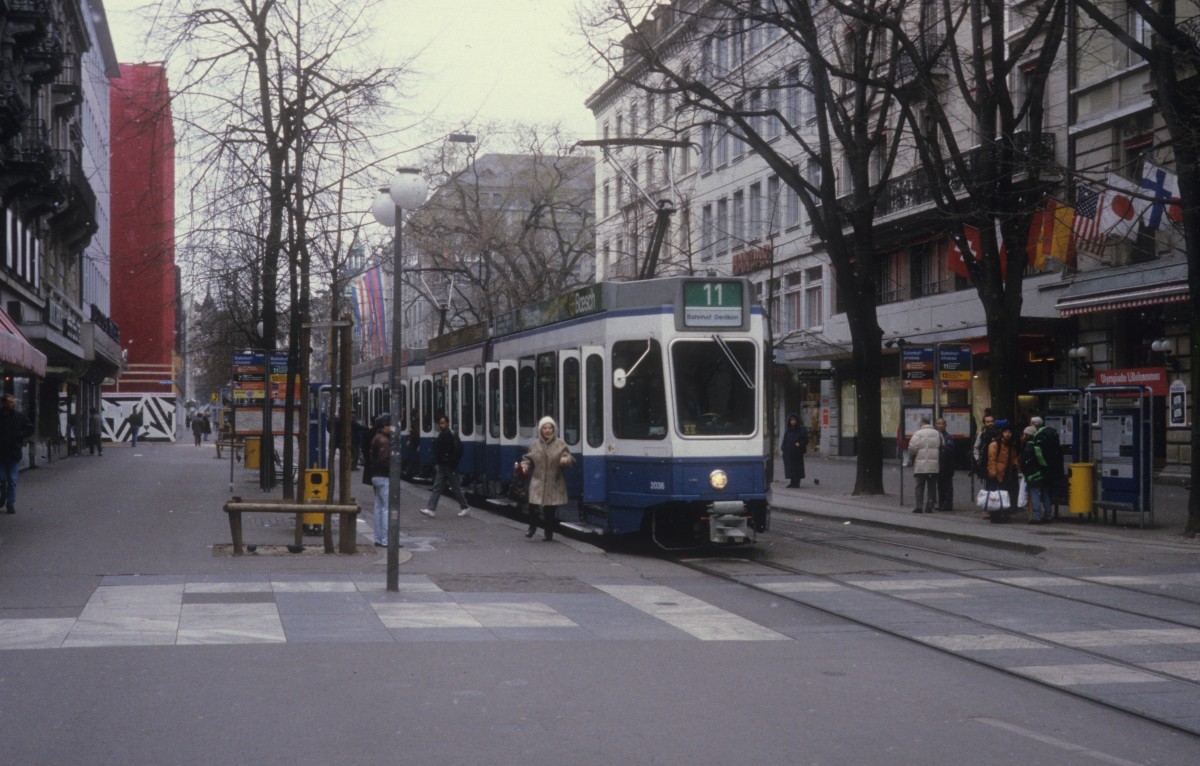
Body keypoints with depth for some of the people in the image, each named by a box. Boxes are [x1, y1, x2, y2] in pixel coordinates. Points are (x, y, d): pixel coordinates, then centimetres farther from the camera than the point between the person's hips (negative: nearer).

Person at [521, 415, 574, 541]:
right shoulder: (535, 444, 6)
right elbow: (528, 458, 15)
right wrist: (525, 465, -5)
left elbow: (570, 459, -4)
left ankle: (548, 532, 18)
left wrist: (566, 460, -26)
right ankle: (532, 526, 16)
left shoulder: (560, 444, -1)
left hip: (554, 483, -1)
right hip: (538, 482, 2)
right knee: (533, 505, -10)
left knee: (550, 508, 2)